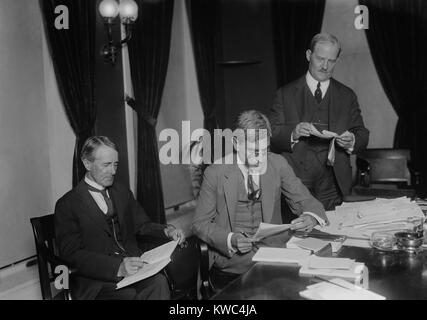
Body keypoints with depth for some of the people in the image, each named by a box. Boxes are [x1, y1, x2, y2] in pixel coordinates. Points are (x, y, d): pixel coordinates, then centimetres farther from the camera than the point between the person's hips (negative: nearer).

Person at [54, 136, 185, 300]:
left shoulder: (123, 193, 19)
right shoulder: (67, 205, -1)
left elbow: (141, 224, 24)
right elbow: (72, 254, -10)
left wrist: (166, 231, 0)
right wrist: (117, 267, -25)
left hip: (131, 266, 5)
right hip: (95, 281, -5)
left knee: (159, 282, -27)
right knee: (129, 295, -33)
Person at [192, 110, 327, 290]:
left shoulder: (277, 164, 3)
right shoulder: (215, 173, -5)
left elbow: (305, 201, 7)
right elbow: (199, 223, -1)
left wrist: (310, 217, -18)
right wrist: (230, 240, -19)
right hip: (231, 265, -4)